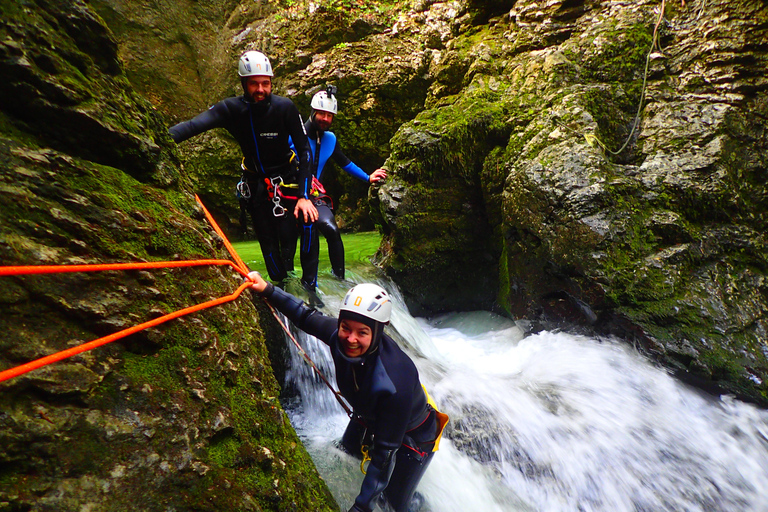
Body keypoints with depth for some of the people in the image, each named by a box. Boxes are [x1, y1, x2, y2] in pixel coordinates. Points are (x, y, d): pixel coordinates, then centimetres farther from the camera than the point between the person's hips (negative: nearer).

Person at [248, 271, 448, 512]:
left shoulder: (395, 383, -45)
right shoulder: (341, 336, -30)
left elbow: (385, 451, -33)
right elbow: (307, 316, -9)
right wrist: (268, 290, -11)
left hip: (412, 435, -6)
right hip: (368, 417, 6)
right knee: (349, 446, 30)